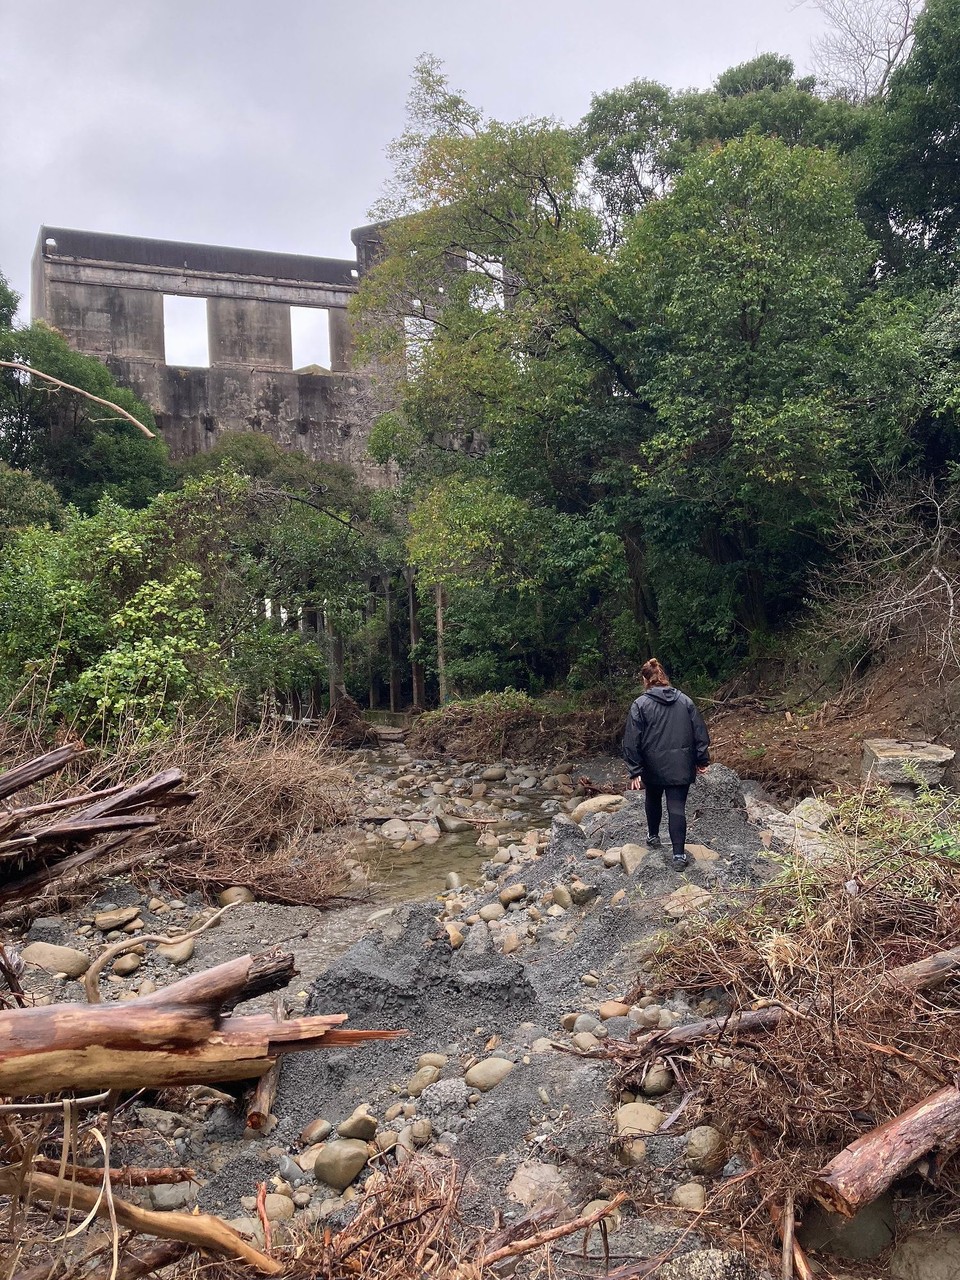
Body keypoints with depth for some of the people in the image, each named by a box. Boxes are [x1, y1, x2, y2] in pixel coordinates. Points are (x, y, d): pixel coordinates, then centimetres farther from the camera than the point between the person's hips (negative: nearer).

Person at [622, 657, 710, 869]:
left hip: (653, 766, -1)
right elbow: (700, 731, 4)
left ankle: (653, 836, 41)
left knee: (653, 799, 25)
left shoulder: (641, 704, -7)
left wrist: (635, 771, -6)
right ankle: (679, 854, -3)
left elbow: (632, 740, -10)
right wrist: (702, 760, 11)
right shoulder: (684, 700, 2)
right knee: (677, 807, 1)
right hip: (681, 766, 1)